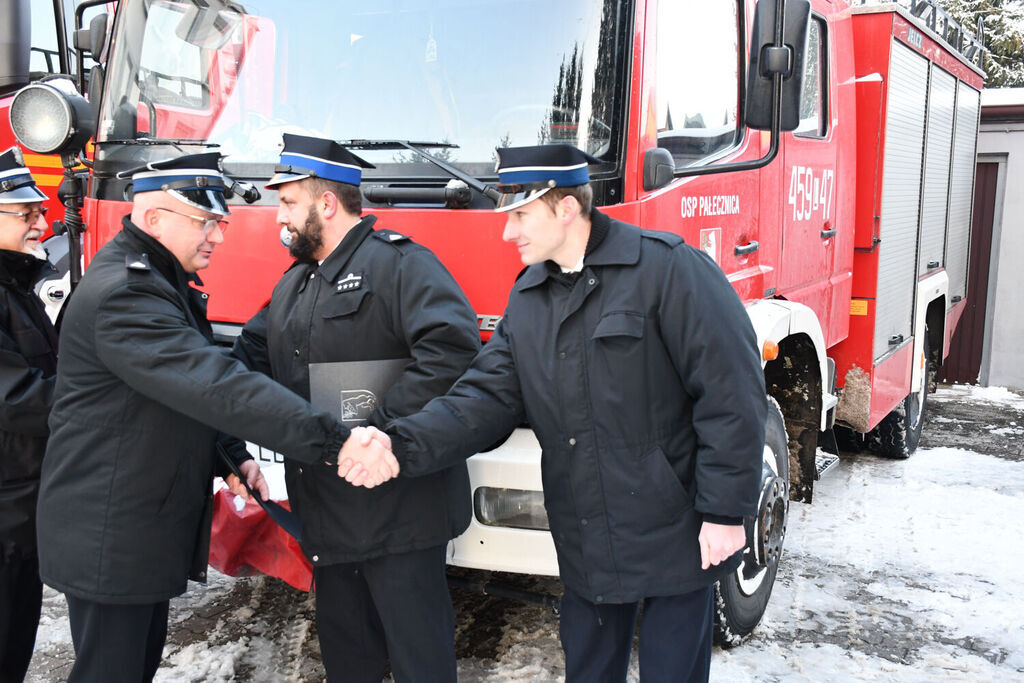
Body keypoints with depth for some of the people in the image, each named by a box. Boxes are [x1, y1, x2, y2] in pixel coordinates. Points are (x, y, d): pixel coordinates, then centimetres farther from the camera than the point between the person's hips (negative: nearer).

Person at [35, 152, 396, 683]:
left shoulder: (158, 280, 10)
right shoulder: (120, 294, -25)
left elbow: (190, 381, 19)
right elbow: (216, 386, -37)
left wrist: (234, 455, 6)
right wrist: (334, 442, -42)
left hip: (149, 527, 10)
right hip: (108, 537, -10)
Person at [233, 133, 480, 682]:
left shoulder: (398, 262, -13)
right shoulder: (294, 283, 17)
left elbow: (453, 345, -27)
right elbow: (250, 355, 22)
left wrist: (380, 426, -29)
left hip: (398, 509, -8)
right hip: (327, 511, 9)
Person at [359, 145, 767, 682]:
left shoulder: (666, 268, -15)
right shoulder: (527, 298, 7)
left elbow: (731, 395, -16)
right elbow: (487, 396, 0)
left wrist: (725, 512, -16)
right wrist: (403, 446, -16)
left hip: (674, 540, -6)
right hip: (586, 550, 6)